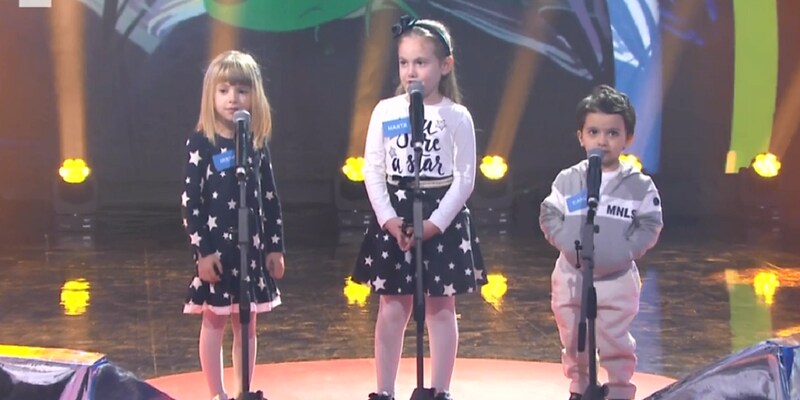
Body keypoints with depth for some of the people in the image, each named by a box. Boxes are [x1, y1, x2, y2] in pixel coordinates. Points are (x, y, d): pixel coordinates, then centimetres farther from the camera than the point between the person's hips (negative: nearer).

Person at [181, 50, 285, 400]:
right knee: (214, 323, 6)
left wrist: (275, 247, 6)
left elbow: (269, 198, 8)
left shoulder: (257, 144, 5)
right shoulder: (201, 143, -7)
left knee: (246, 325, 11)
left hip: (252, 246, 4)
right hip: (215, 246, -4)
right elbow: (190, 200, -9)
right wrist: (201, 250, -14)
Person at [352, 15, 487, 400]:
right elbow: (372, 171, 0)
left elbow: (464, 178, -6)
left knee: (440, 309, 6)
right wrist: (388, 219, -11)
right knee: (392, 309, 6)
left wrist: (435, 223, -14)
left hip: (442, 218, -1)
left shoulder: (457, 117, -4)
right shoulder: (385, 111, 0)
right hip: (393, 218, 2)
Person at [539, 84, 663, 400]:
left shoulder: (639, 185, -6)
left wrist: (626, 251, -15)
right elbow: (549, 216, 0)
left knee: (616, 344, 6)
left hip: (617, 279, -2)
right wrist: (567, 243, -13)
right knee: (573, 342, 16)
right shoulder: (567, 180, -3)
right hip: (571, 277, 2)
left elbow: (649, 226, -4)